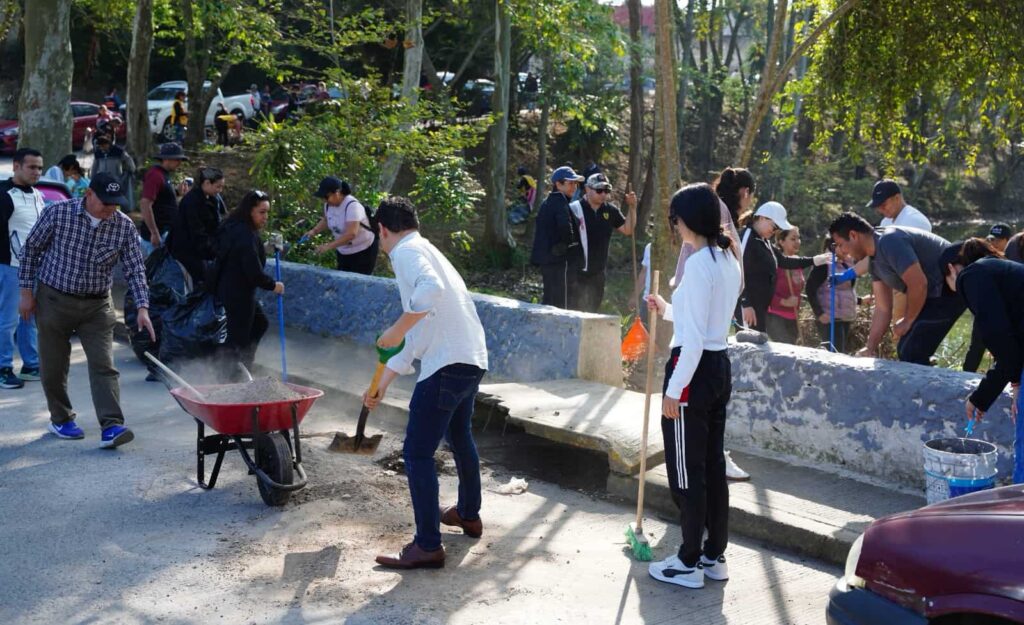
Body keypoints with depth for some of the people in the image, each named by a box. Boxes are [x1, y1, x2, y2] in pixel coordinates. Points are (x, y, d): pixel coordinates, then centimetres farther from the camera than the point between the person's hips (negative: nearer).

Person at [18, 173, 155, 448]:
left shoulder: (124, 226, -8)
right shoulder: (57, 213, -13)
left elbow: (135, 269, -6)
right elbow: (31, 249, -1)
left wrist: (142, 307, -17)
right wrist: (27, 292, -1)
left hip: (97, 305, 1)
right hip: (54, 300, -1)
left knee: (103, 366, -8)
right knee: (54, 366, 9)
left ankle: (111, 427, -12)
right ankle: (61, 419, 27)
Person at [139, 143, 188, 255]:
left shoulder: (164, 174, 15)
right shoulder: (155, 175, -17)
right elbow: (145, 204, -25)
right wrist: (154, 233, -25)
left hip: (165, 232, 10)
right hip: (158, 234, -10)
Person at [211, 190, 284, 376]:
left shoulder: (232, 227, 7)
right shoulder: (247, 235, -24)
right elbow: (254, 273, -25)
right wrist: (273, 285, -11)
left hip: (226, 288, 10)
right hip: (238, 293, -10)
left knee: (260, 323, 23)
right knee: (238, 337, 0)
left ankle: (244, 364, 27)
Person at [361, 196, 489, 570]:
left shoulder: (407, 251, -5)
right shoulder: (426, 252, 24)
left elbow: (431, 288, -29)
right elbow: (416, 336, 27)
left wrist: (396, 329, -20)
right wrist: (382, 383, 28)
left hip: (447, 363, -10)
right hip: (472, 359, 10)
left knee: (417, 452, -4)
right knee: (459, 436, 29)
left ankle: (428, 546, 1)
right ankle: (468, 514, 47)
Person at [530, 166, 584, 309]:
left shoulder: (547, 202, 16)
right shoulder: (560, 202, -14)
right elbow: (565, 226, -31)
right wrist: (570, 244, -14)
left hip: (547, 259, 10)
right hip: (561, 260, -10)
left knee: (549, 301, 17)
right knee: (563, 303, -5)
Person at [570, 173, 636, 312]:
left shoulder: (610, 210, 5)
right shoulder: (575, 209, -12)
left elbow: (627, 230, 10)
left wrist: (632, 208, -1)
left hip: (599, 273, 6)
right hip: (577, 271, -6)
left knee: (592, 310, 16)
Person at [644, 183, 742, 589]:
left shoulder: (699, 263, -19)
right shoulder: (729, 259, 10)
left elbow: (694, 338, -21)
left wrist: (674, 389, -17)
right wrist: (668, 310, 24)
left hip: (695, 369, -10)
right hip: (720, 367, 10)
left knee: (687, 471, 2)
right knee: (712, 465, 16)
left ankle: (689, 564, 13)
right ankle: (714, 556, 26)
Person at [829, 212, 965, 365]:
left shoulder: (889, 242, -22)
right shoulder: (875, 260, 10)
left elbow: (918, 284, -27)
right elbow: (882, 309, 10)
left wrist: (908, 321, -12)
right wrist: (870, 348, 3)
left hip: (951, 289, -10)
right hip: (935, 293, 10)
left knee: (911, 354, -13)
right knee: (906, 350, 15)